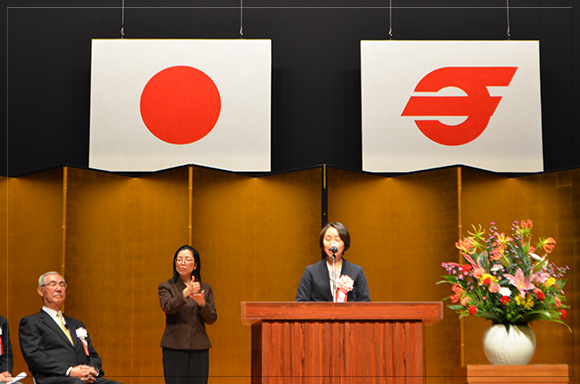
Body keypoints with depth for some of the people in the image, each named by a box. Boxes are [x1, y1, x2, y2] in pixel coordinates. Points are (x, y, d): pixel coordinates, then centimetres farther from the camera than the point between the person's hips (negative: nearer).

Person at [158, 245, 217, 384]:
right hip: (174, 347, -2)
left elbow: (212, 319, 5)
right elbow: (168, 307, -14)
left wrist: (202, 303, -15)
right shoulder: (166, 287, 6)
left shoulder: (205, 289, 13)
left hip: (199, 348, 2)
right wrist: (185, 293, -29)